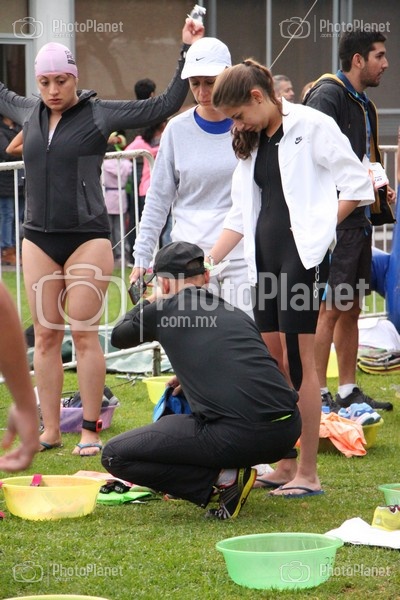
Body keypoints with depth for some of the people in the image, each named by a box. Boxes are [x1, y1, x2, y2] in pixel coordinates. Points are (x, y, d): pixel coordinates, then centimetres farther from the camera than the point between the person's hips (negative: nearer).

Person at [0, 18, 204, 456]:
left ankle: (91, 430, 2)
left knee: (84, 333, -4)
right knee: (45, 335, 6)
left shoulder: (101, 114, -3)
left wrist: (186, 52, -8)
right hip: (38, 238, 4)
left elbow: (164, 105, -3)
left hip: (87, 236, -4)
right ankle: (50, 429, 12)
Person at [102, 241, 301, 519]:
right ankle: (230, 472, 17)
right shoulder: (237, 314, 21)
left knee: (115, 456, 5)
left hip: (237, 436, -7)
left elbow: (119, 337, 29)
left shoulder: (164, 311, 7)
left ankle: (221, 479, -3)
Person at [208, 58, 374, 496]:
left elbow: (357, 184, -7)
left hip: (302, 255, -8)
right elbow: (241, 213, 19)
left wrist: (321, 228, -11)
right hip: (265, 257, 8)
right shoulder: (252, 143, 16)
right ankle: (285, 466, 16)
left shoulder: (311, 126, -6)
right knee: (272, 361, 8)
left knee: (298, 360, -9)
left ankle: (308, 473, -6)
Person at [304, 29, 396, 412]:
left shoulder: (363, 104, 19)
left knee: (351, 309, 13)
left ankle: (348, 392, 20)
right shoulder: (327, 95, -11)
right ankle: (318, 395, -4)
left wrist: (379, 189, 12)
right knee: (329, 309, -8)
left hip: (357, 219, 10)